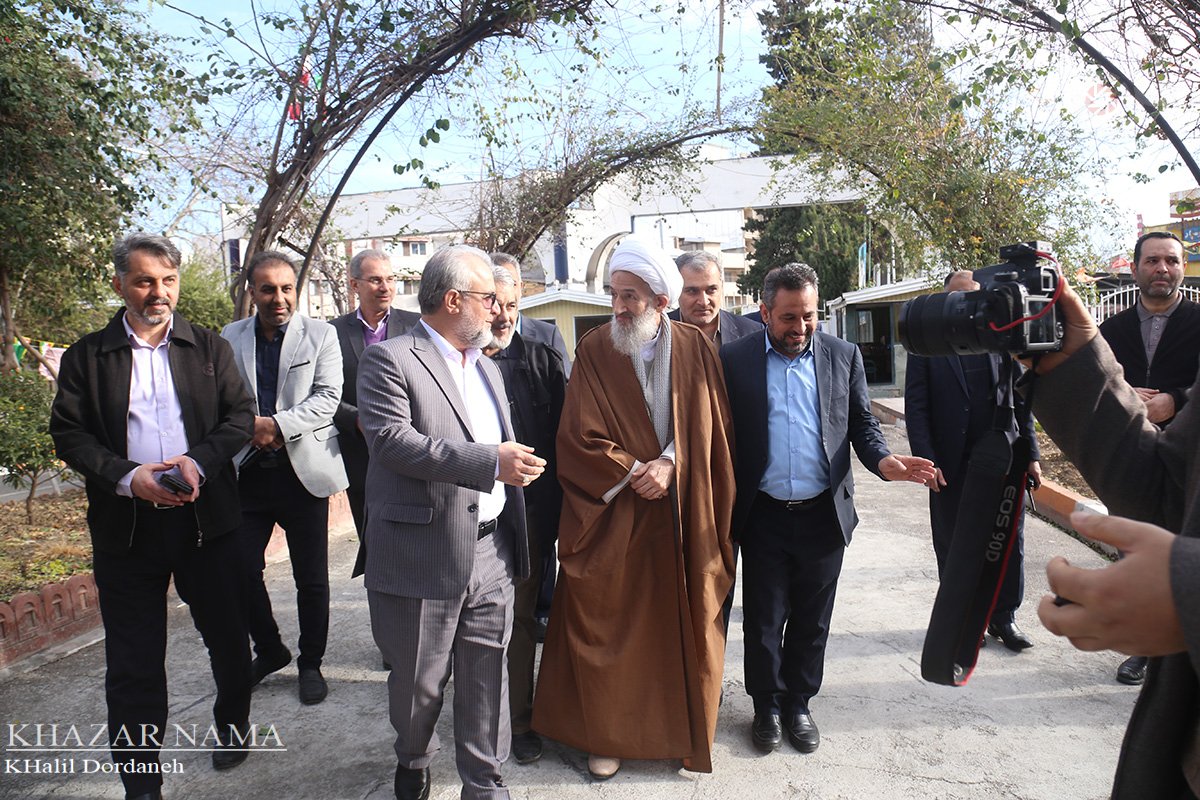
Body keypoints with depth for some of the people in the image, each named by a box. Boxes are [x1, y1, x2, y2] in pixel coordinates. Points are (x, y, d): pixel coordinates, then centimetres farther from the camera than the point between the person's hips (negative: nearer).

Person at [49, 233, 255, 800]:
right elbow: (69, 433, 0)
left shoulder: (209, 347, 6)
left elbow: (241, 415, 1)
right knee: (133, 660, 7)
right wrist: (126, 476, -16)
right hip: (126, 523, 0)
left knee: (228, 637, 14)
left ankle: (233, 727, 41)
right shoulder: (86, 356, 4)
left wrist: (199, 461, -16)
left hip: (206, 515, 1)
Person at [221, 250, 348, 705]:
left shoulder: (320, 335, 0)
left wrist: (278, 425, -20)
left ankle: (311, 663, 27)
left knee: (311, 579, 7)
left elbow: (327, 398, -9)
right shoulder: (230, 338, 7)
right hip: (248, 474, 3)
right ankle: (269, 650, 32)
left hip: (304, 471, -2)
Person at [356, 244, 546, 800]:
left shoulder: (487, 367, 17)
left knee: (486, 677, 11)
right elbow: (391, 439, -22)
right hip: (423, 556, -5)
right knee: (418, 680, 13)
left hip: (490, 551, 6)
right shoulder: (389, 359, -8)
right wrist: (489, 461, -25)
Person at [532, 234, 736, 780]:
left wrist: (670, 464, -15)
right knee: (607, 626, 5)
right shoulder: (594, 351, -4)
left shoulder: (696, 350, 1)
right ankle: (606, 734, 24)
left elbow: (710, 430, 0)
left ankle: (684, 729, 31)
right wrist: (634, 474, -15)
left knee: (683, 624, 11)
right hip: (613, 518, -2)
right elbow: (580, 437, -8)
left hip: (683, 516, 2)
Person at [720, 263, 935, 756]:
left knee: (810, 622, 15)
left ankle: (798, 703, 34)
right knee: (763, 620, 11)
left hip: (824, 515, 2)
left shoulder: (843, 356, 4)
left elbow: (862, 424, 6)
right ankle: (767, 706, 31)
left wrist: (883, 461, -14)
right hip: (764, 516, -1)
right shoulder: (735, 359, -2)